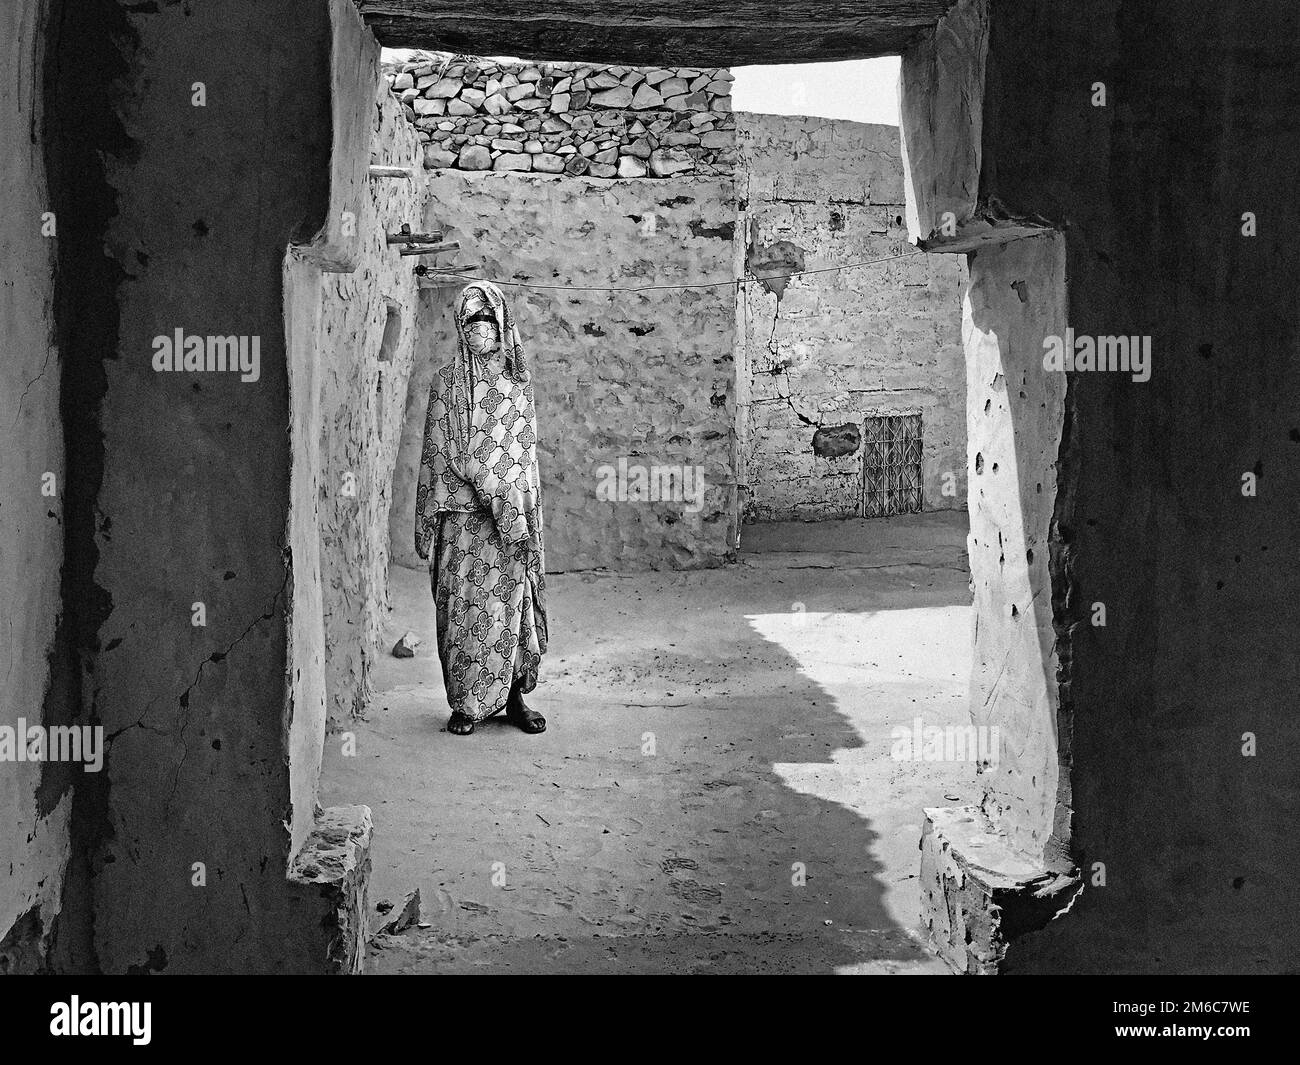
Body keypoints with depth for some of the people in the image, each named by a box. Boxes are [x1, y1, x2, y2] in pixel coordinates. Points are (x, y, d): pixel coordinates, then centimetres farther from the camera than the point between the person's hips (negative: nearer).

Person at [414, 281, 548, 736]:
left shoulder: (518, 381, 10)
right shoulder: (446, 381, 2)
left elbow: (526, 453, 13)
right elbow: (436, 452, 1)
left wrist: (524, 518, 9)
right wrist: (428, 520, -3)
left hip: (511, 513, 2)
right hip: (462, 514, -2)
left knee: (511, 604, 3)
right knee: (462, 607, 0)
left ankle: (513, 697, 12)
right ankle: (466, 704, 8)